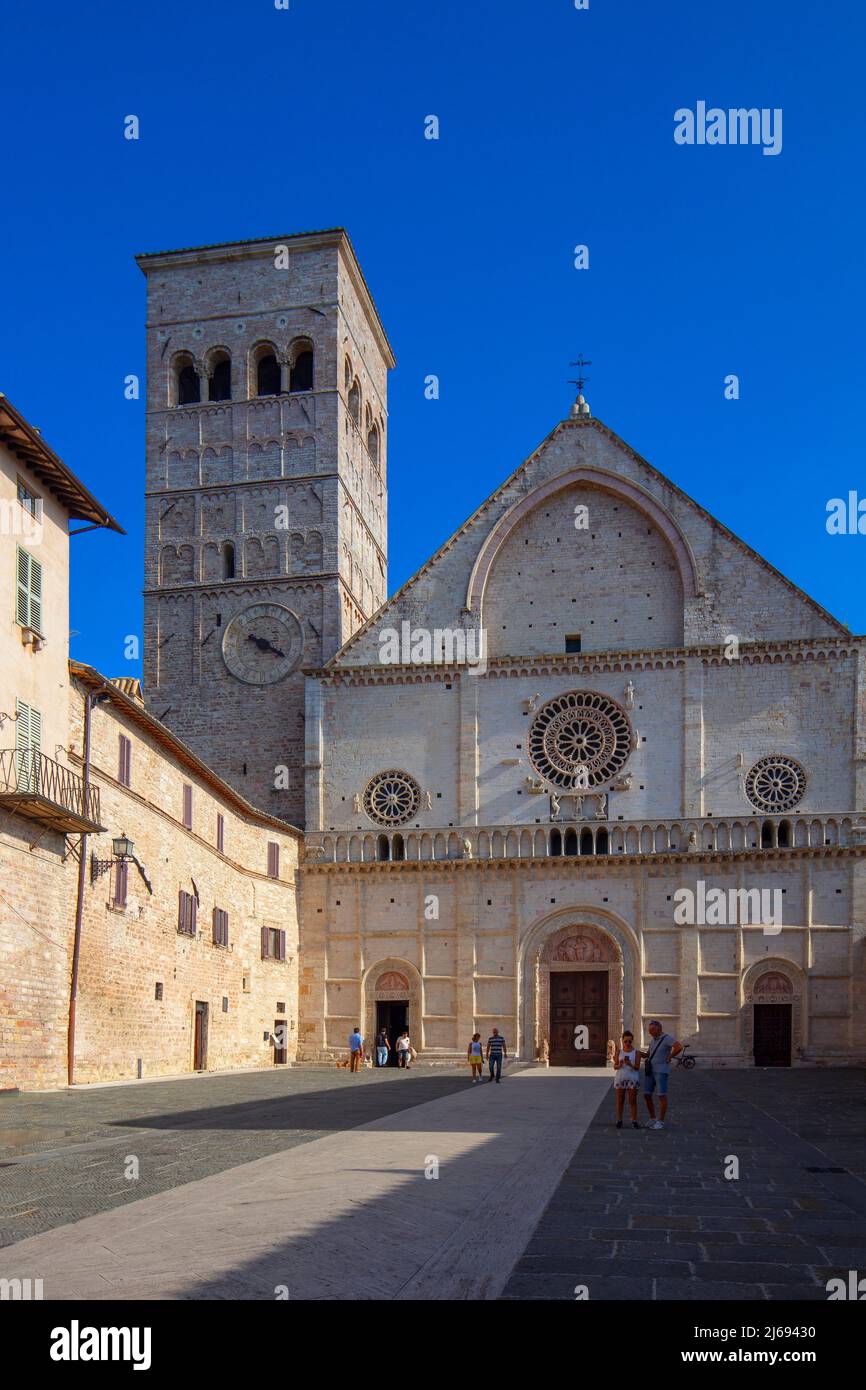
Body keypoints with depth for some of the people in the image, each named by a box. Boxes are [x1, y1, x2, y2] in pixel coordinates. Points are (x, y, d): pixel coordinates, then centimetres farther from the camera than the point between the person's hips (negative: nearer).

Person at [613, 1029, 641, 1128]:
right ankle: (619, 1121, 13)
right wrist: (619, 1065, -18)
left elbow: (637, 1067, -8)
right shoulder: (619, 1052, 4)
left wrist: (630, 1064, -27)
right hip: (620, 1078, 2)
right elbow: (615, 1067, 4)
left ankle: (634, 1121, 5)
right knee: (620, 1101, 6)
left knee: (633, 1101, 1)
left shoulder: (636, 1052, -2)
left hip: (632, 1079, -2)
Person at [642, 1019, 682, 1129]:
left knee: (662, 1095, -4)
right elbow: (647, 1055, 21)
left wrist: (669, 1057, -17)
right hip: (650, 1070, 8)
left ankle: (661, 1122, 3)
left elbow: (679, 1047, -27)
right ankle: (652, 1119, 17)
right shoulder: (653, 1039, 15)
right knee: (647, 1095, 5)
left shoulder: (667, 1038, -11)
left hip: (661, 1071, -8)